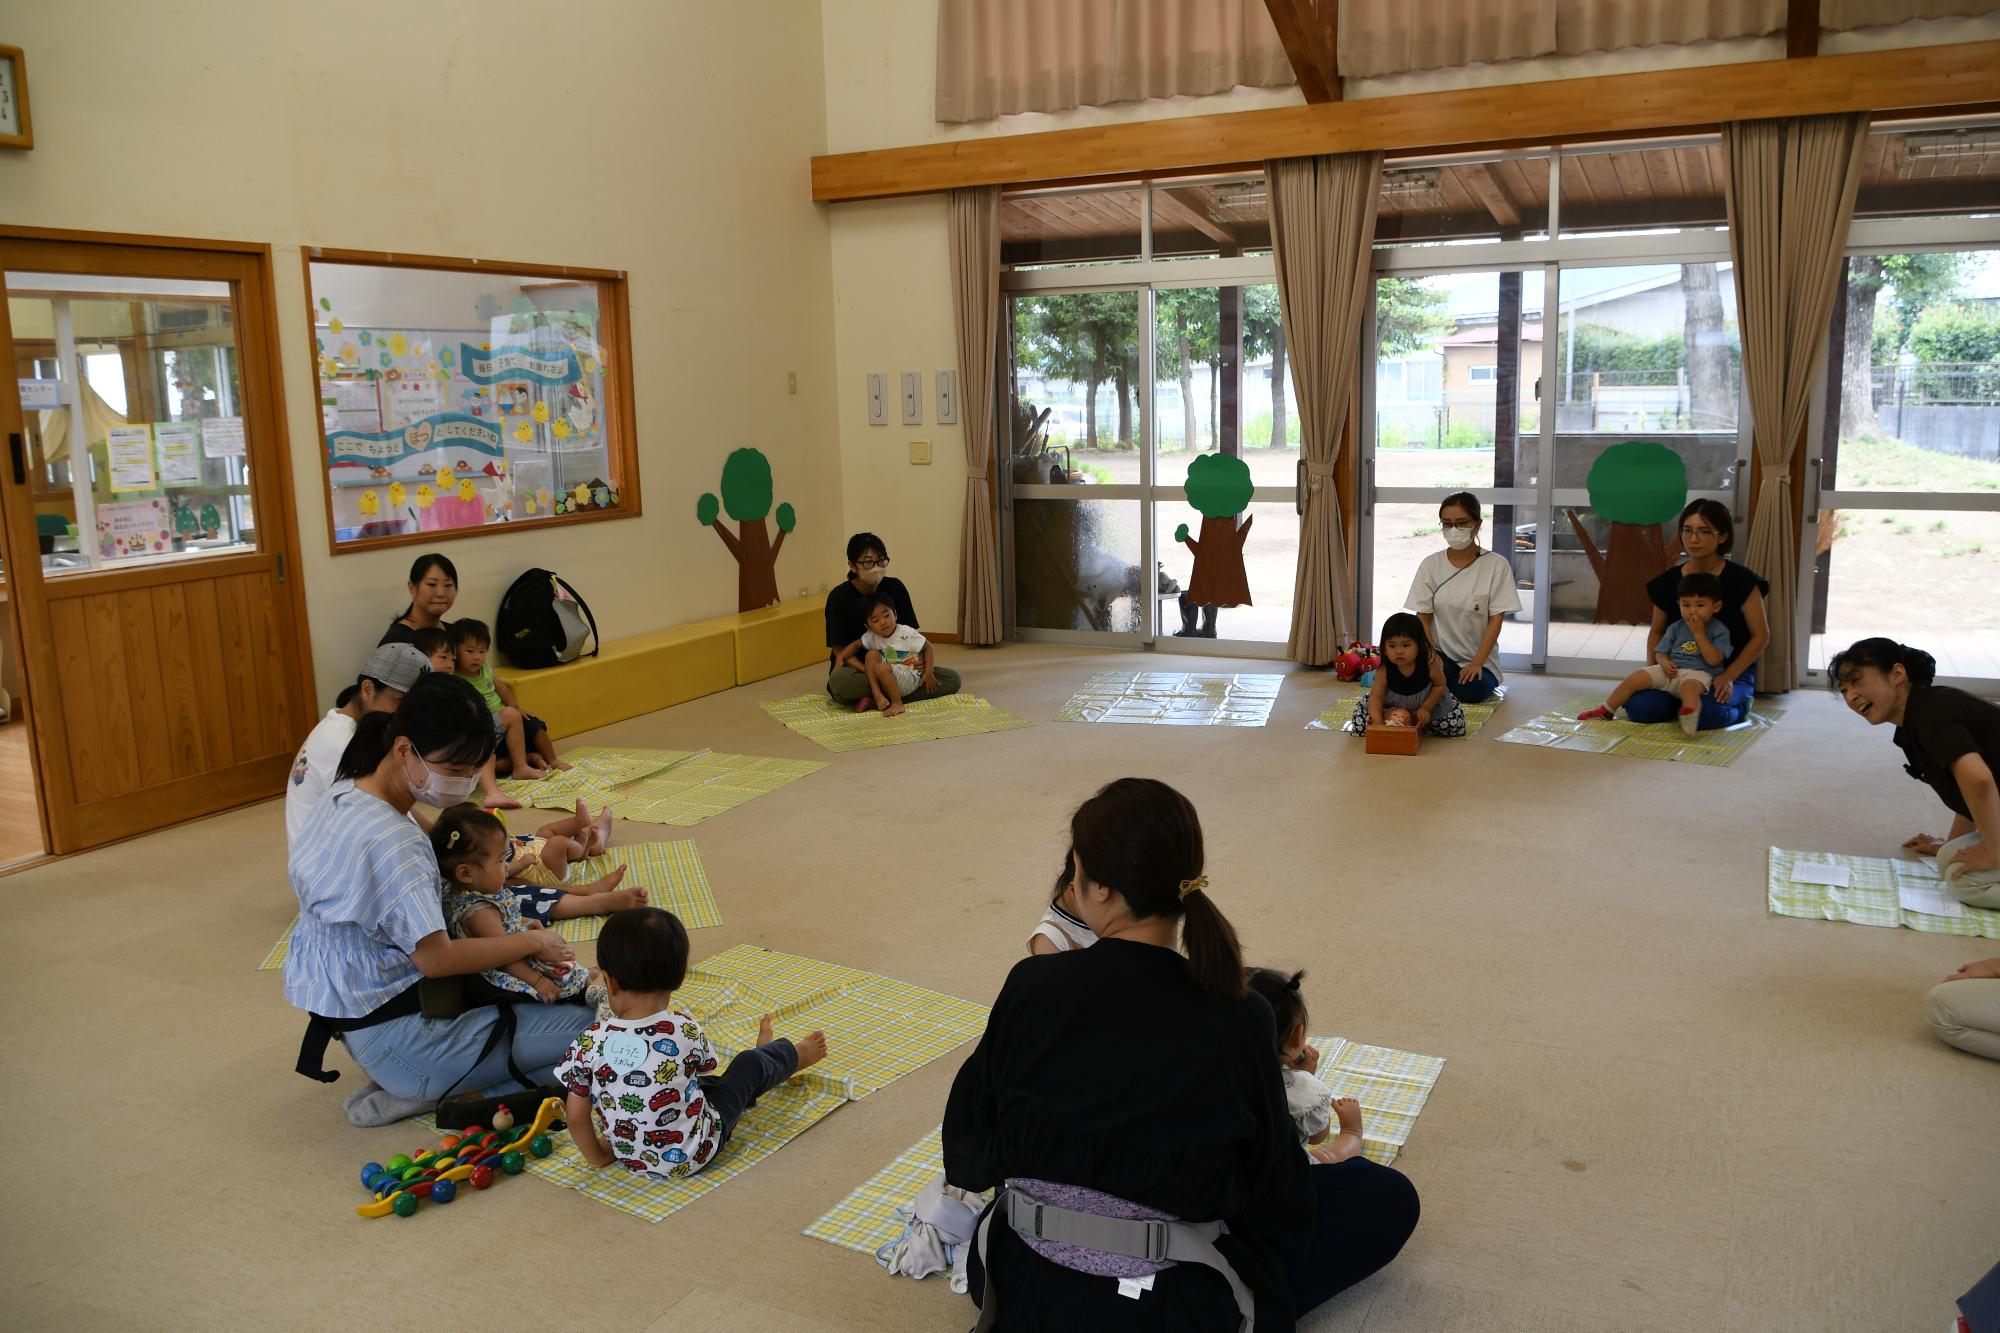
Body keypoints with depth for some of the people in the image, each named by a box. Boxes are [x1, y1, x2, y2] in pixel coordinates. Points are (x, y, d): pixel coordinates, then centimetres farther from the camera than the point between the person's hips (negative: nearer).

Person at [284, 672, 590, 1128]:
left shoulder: (345, 796, 2)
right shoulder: (388, 841, -28)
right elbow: (437, 958, -26)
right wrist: (532, 942, -12)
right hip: (394, 1034, -10)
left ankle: (414, 1087, 11)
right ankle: (428, 1090, -7)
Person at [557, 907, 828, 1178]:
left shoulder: (588, 1043, -21)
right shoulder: (687, 1032, -22)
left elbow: (576, 1116, -12)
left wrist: (598, 1157, 6)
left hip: (633, 1160, 3)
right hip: (696, 1155, -3)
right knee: (750, 1064, 16)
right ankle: (793, 1054, 48)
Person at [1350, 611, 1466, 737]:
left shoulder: (1429, 661, -29)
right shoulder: (1384, 669, -30)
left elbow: (1439, 685, -14)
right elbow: (1376, 696, -30)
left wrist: (1425, 708, -23)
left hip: (1427, 700, 1)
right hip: (1392, 705, -1)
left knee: (1456, 726, -14)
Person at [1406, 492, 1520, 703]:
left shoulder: (1497, 565, -6)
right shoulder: (1431, 564, 1)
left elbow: (1496, 620, -8)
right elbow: (1423, 617, 1)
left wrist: (1477, 663, -17)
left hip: (1479, 658, 0)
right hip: (1440, 655, 1)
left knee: (1471, 691, -31)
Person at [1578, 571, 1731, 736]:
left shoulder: (1719, 631, 0)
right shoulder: (1676, 628, 12)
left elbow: (1713, 660, -13)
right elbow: (1660, 652, 16)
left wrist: (1698, 633, -14)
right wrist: (1664, 663, -9)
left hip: (1697, 673, -5)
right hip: (1671, 670, 5)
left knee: (1689, 686, -41)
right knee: (1634, 679, -10)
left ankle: (1690, 716, -72)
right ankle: (1606, 710, 4)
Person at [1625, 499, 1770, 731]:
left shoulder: (1740, 581, -10)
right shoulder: (1669, 581, 2)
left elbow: (1761, 636, -6)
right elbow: (1657, 632, 14)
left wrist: (1728, 676, -17)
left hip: (1732, 672, -3)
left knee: (1703, 714, -34)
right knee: (1639, 707, -23)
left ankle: (1739, 703, 2)